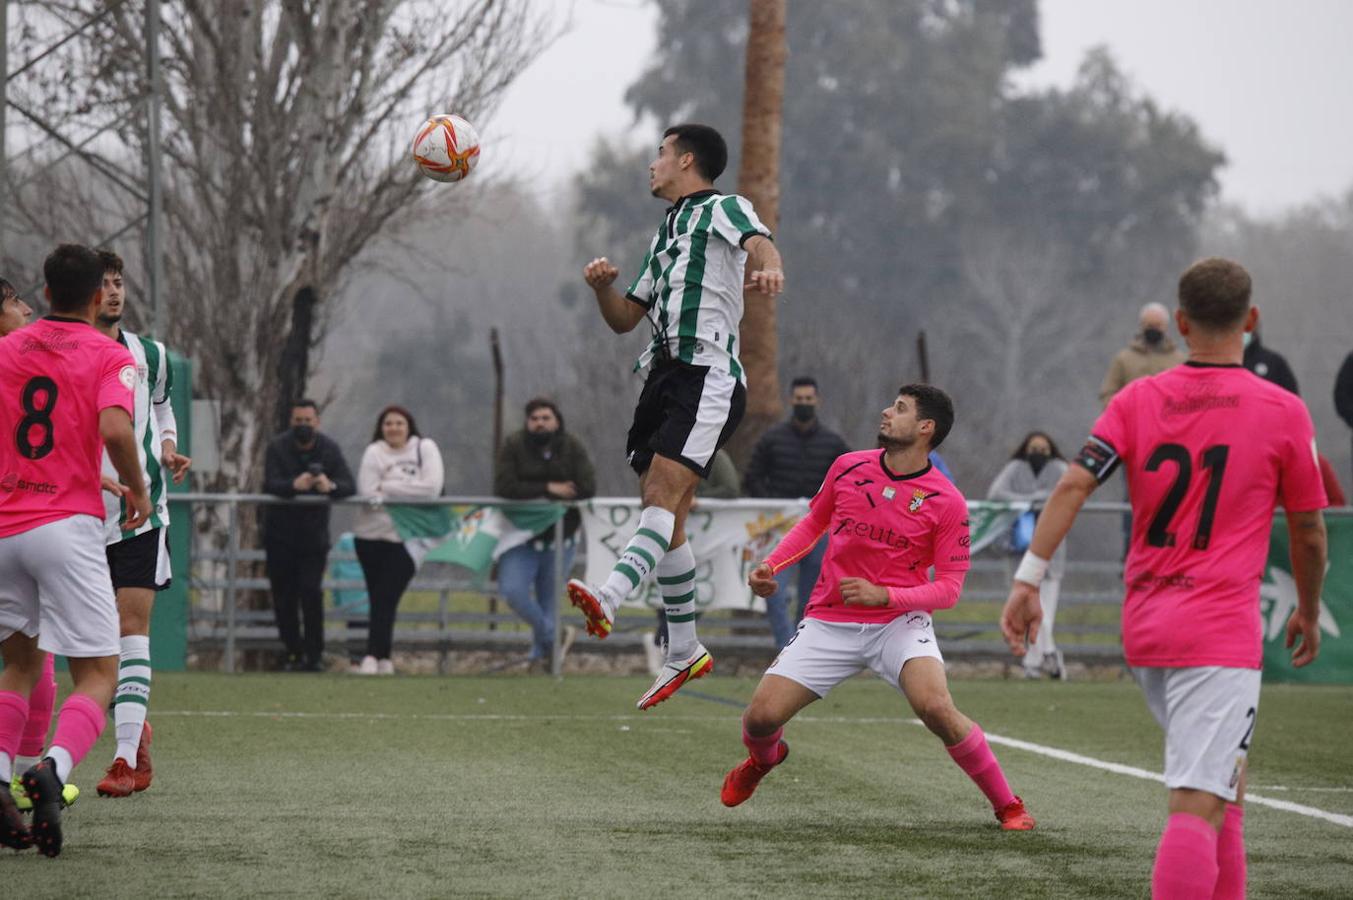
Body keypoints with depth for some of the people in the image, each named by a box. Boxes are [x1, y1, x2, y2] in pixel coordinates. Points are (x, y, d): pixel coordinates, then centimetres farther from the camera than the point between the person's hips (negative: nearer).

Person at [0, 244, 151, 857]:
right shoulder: (111, 357, -2)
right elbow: (114, 428, -19)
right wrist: (136, 490, -3)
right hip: (68, 525, -4)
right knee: (97, 675, 0)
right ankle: (53, 767, -29)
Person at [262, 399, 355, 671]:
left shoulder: (329, 449, -3)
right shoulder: (277, 447, -7)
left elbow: (349, 486, -12)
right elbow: (270, 484, -22)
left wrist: (331, 486, -36)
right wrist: (294, 485, -43)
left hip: (313, 533, 0)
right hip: (280, 533, 0)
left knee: (311, 592, -12)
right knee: (284, 595, 0)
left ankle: (315, 655, -5)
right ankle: (292, 653, 10)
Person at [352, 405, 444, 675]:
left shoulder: (425, 448, 3)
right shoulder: (374, 453, 2)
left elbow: (432, 488, -11)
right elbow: (368, 493, -10)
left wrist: (388, 487, -9)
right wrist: (408, 493, -10)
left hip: (408, 538, -1)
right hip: (372, 534, 1)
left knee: (387, 598, -9)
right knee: (380, 598, 4)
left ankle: (373, 656, -15)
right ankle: (383, 659, 11)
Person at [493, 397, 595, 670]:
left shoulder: (572, 447, -3)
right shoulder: (513, 446, -7)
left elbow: (587, 488, -15)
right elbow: (504, 488, -18)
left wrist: (533, 493, -16)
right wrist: (548, 489, -19)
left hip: (560, 537, 1)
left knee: (549, 597, 7)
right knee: (512, 589, -18)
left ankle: (539, 652, 22)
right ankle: (554, 635, -1)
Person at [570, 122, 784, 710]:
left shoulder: (724, 209, 3)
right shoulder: (664, 236, 28)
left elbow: (759, 242, -21)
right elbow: (624, 319, 28)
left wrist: (768, 267, -45)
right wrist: (603, 286, 6)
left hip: (708, 374, -8)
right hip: (665, 372, 8)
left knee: (662, 494, -23)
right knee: (666, 518, 6)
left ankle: (610, 598, -43)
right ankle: (684, 651, 12)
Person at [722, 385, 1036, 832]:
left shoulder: (946, 502, -11)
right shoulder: (848, 468, -1)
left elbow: (948, 588, -8)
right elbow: (814, 522, 18)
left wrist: (883, 595, -22)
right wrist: (771, 565, 4)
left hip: (899, 622, -3)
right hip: (829, 622, 3)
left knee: (937, 709, -30)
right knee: (761, 716, -8)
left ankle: (1008, 806, -11)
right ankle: (763, 759, 33)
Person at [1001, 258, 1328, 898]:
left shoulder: (1137, 400, 5)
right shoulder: (1283, 412, -3)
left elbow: (1073, 486, -7)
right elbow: (1308, 532, 5)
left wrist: (1028, 580, -8)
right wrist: (1309, 612, 20)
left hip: (1144, 628, 6)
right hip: (1221, 630, -5)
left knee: (1224, 783, 23)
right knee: (1197, 808, -13)